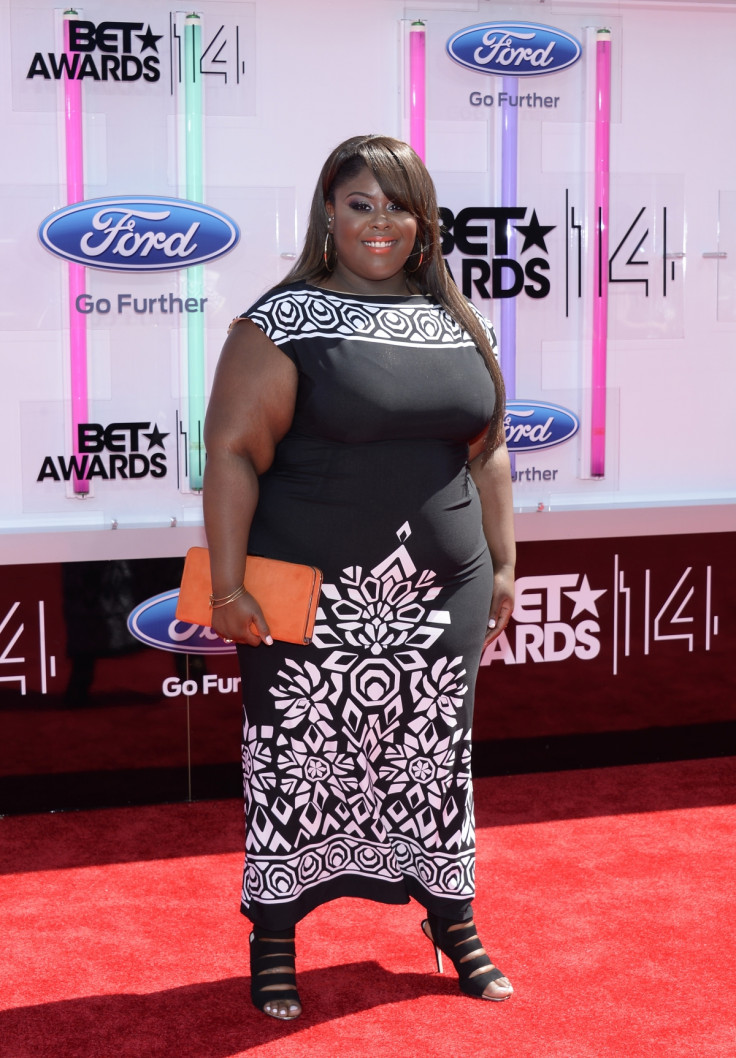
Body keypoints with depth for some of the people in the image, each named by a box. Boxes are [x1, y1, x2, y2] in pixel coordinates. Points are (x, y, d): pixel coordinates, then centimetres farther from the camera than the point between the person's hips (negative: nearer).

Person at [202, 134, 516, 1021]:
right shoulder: (284, 323, -7)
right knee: (297, 763, 4)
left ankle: (452, 922, 32)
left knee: (436, 758, 14)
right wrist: (228, 587, -17)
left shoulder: (456, 325, 10)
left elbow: (485, 453, 15)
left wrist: (501, 566, 12)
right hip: (314, 601, -4)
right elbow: (233, 450, -12)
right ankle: (274, 940, 21)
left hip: (440, 599, 5)